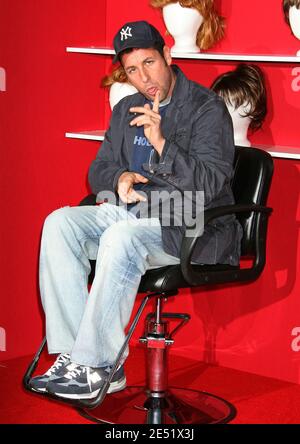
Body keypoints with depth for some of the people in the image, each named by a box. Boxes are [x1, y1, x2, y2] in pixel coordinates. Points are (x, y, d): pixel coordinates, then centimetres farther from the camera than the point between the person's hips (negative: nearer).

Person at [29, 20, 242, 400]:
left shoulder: (207, 109, -6)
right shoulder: (126, 110, 16)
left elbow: (209, 184, -17)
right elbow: (98, 171, 19)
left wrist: (161, 144, -30)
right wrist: (120, 178, -6)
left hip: (191, 226, -7)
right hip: (132, 211, 7)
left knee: (122, 236, -36)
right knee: (59, 223, -17)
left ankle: (97, 364, -30)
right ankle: (72, 353, -23)